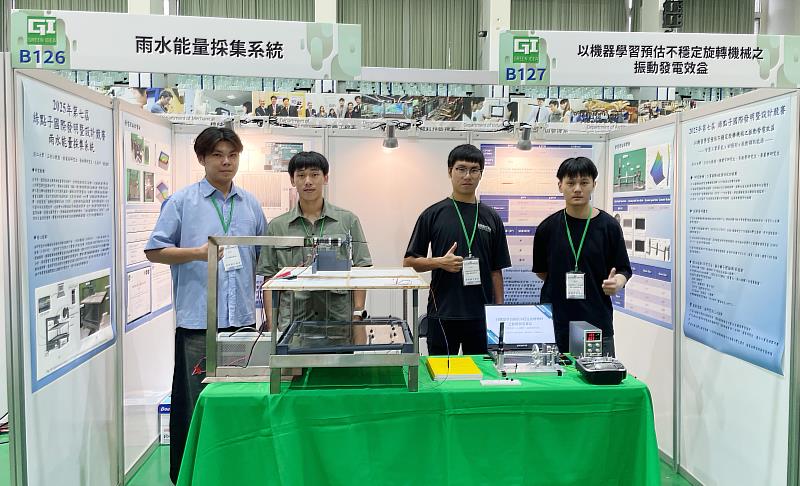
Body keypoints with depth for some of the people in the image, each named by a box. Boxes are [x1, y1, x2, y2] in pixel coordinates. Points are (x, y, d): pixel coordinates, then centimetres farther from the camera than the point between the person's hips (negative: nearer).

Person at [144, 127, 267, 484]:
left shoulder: (251, 204, 13)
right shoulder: (182, 201, 1)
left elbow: (263, 254, 19)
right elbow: (154, 250, 0)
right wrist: (198, 253, -13)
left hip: (242, 317, 4)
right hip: (198, 318, -4)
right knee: (194, 403, 4)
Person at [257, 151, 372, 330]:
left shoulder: (348, 221, 6)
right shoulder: (277, 226, 8)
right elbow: (269, 277, 8)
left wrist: (357, 315, -3)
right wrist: (271, 321, -1)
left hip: (339, 318, 0)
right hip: (292, 320, 0)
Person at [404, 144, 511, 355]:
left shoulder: (491, 218, 7)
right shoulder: (433, 215, -1)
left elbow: (496, 270, 9)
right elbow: (409, 260, 1)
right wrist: (440, 262, -16)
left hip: (481, 315, 3)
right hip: (442, 314, -2)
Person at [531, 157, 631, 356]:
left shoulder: (608, 226, -1)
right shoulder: (548, 227, 2)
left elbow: (623, 269, 3)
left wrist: (616, 283, -16)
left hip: (598, 324, 0)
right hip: (555, 325, 1)